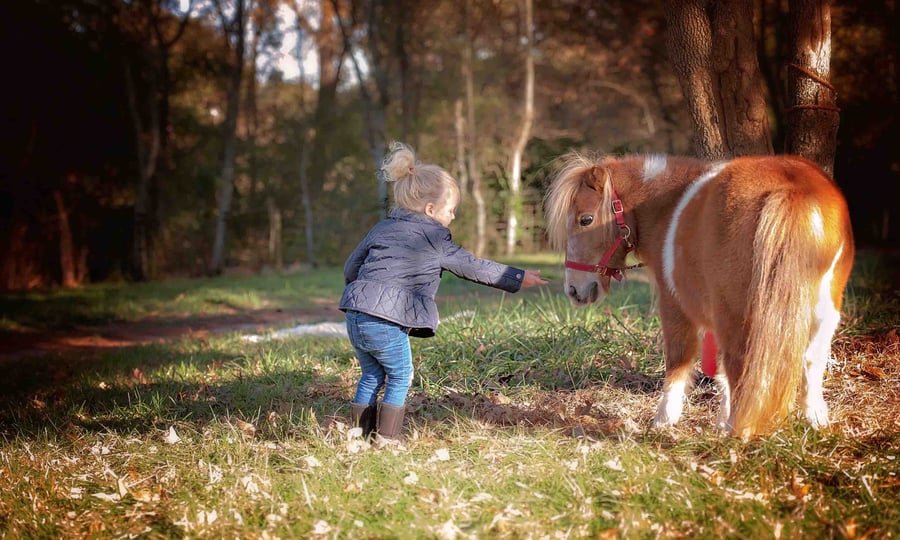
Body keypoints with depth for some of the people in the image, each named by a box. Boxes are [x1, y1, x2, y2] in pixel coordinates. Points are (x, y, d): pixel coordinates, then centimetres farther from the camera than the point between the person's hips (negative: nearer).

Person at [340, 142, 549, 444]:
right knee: (400, 378, 9)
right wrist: (517, 279, 13)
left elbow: (350, 268, 24)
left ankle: (360, 433, 22)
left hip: (355, 315, 7)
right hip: (386, 321, -7)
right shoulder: (434, 238, 1)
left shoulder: (381, 228, 20)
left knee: (371, 376, 19)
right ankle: (387, 438, 9)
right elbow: (472, 267, 6)